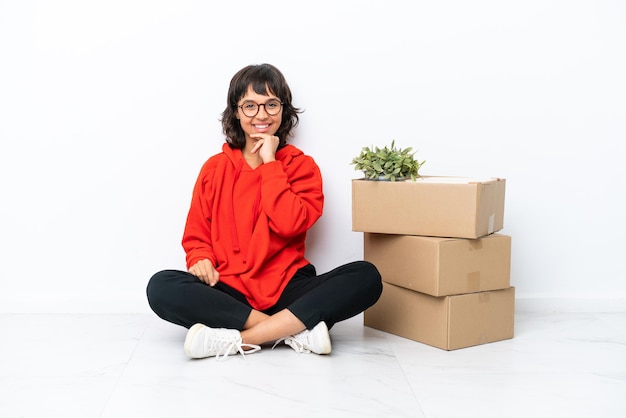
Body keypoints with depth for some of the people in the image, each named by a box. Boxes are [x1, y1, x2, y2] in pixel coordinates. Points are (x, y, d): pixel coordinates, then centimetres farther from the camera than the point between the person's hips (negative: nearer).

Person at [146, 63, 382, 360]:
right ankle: (297, 331, -29)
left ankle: (236, 339, -31)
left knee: (366, 276, -26)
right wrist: (202, 259, -13)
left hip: (286, 290, 0)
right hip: (228, 293, 1)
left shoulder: (301, 165, 5)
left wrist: (269, 163, -8)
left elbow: (290, 224, -12)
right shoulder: (215, 168, 9)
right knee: (161, 287, -28)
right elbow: (196, 235, 9)